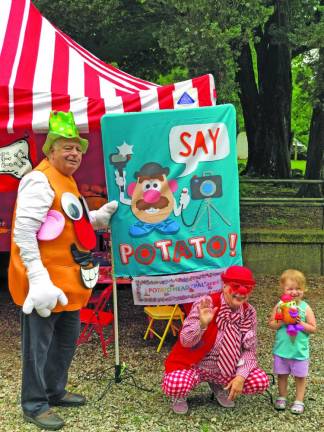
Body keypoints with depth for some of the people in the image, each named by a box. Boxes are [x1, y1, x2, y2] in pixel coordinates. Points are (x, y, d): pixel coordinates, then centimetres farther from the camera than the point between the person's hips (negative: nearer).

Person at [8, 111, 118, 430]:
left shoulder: (66, 182, 16)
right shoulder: (40, 181, -16)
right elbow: (23, 232, -21)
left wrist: (101, 216, 9)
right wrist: (37, 277, -26)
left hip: (67, 279, 10)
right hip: (44, 279, -10)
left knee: (67, 338, 20)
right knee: (38, 344, 2)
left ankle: (55, 391, 37)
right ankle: (34, 405, 17)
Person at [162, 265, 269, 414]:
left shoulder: (249, 312, -7)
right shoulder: (206, 304, -21)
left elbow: (250, 350, -5)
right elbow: (185, 341, -23)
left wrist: (241, 376, -21)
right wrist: (202, 324, -42)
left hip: (226, 369, 4)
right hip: (194, 366, -4)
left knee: (261, 382, -15)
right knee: (175, 386, -33)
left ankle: (220, 386, 14)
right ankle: (179, 395, 8)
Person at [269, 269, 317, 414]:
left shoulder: (305, 308, -9)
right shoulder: (279, 306, -6)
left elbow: (313, 328, -6)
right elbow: (271, 324, -1)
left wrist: (301, 323, -21)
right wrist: (280, 322, -20)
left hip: (300, 351, -1)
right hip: (282, 349, 1)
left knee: (300, 376, 11)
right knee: (282, 375, 15)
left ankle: (299, 401, 26)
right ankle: (282, 397, 32)